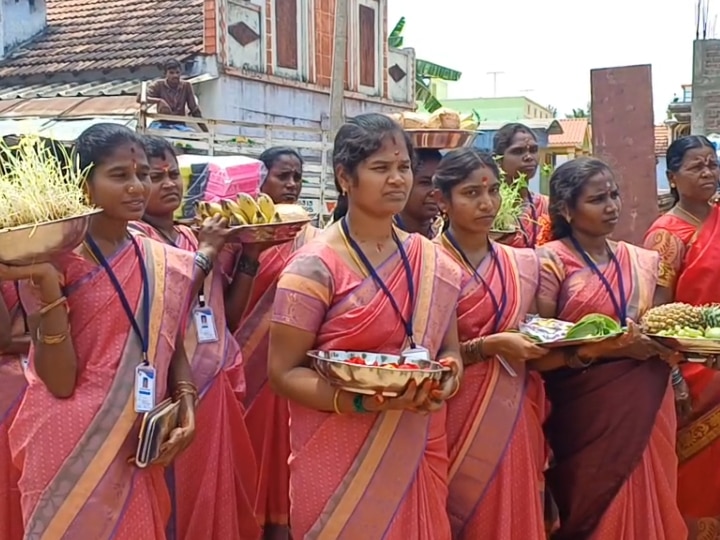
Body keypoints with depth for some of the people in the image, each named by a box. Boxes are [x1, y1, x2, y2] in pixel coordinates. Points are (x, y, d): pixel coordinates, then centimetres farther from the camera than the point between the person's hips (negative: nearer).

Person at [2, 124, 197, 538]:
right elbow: (60, 381, -16)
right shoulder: (53, 263, -10)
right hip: (70, 452, -4)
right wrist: (48, 285, -24)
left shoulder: (167, 265, 2)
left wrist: (186, 409, -5)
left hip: (142, 454, 5)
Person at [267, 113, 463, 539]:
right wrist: (363, 400, -24)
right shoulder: (315, 267, -12)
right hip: (339, 463, -5)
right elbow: (283, 372, -12)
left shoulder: (434, 264, 4)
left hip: (418, 455, 5)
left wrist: (448, 374, -9)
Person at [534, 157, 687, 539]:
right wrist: (603, 348, -24)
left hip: (647, 410, 5)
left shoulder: (641, 260, 9)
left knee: (645, 509, 12)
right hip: (588, 412, -5)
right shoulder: (551, 261, -8)